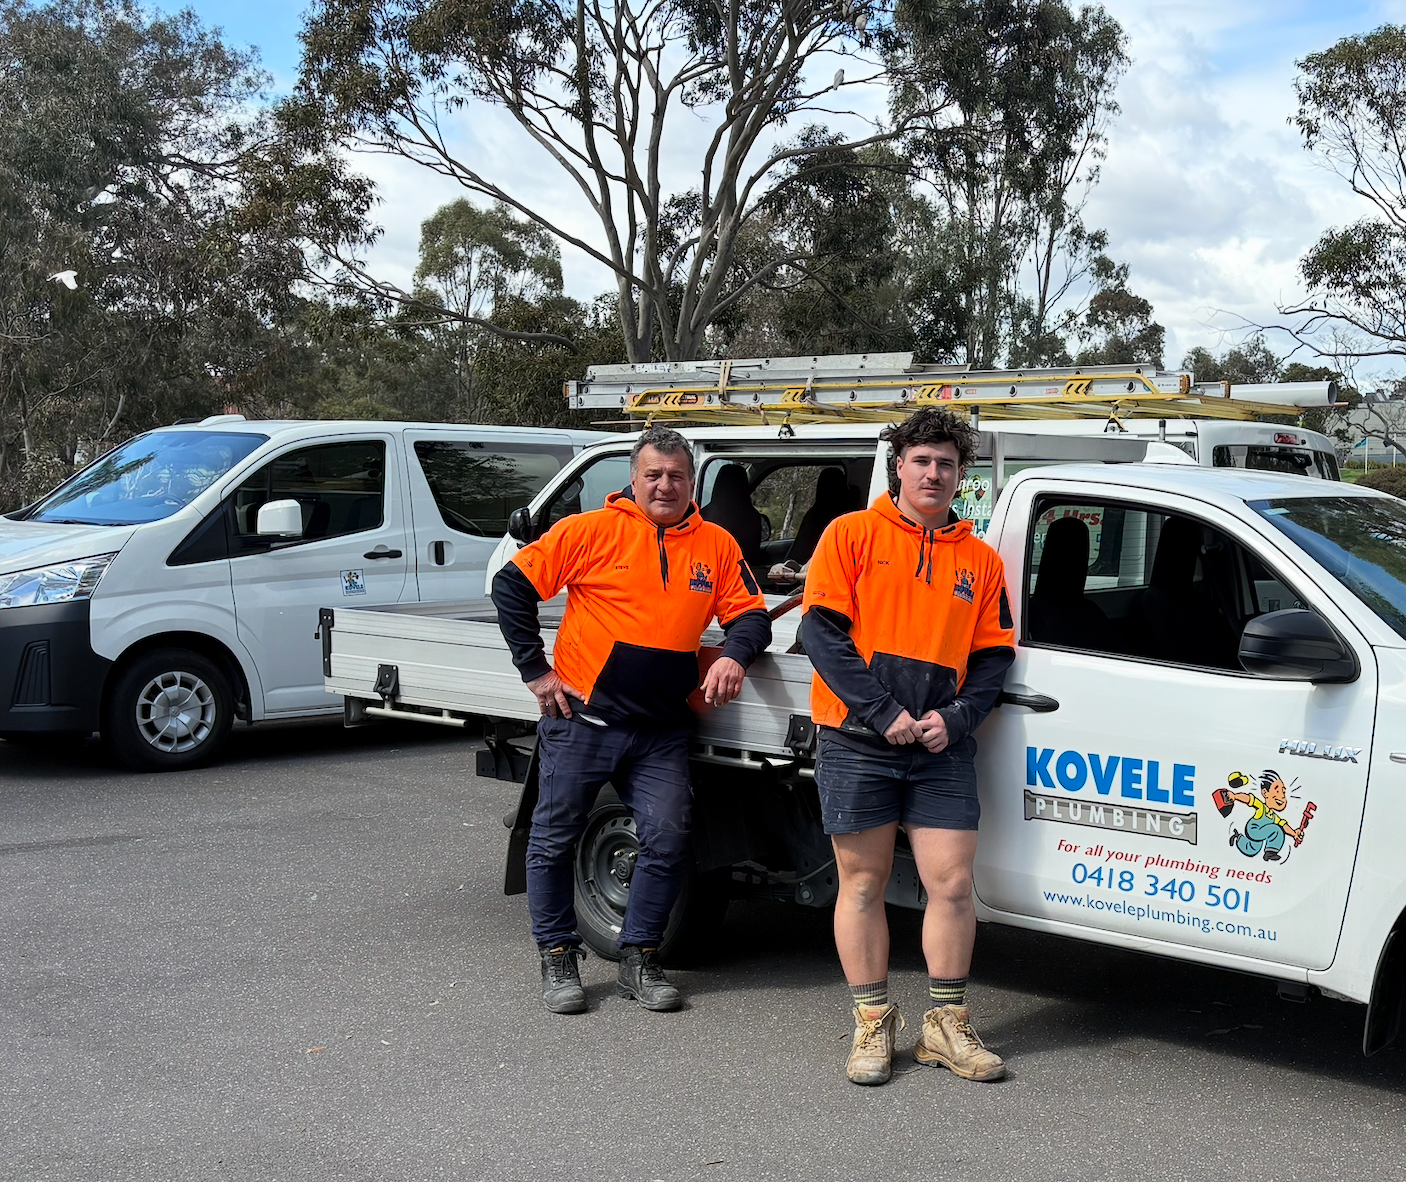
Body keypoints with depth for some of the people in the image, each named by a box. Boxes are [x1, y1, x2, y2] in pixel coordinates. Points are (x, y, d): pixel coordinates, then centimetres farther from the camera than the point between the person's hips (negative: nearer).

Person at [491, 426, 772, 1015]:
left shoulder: (716, 546, 5)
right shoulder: (591, 531, -5)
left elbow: (751, 613, 8)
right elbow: (511, 586, -2)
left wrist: (734, 656, -14)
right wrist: (535, 671, -3)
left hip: (660, 729, 2)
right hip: (581, 716, -2)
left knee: (667, 839, -2)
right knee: (555, 839, 6)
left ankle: (640, 957, 15)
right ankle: (558, 957, 22)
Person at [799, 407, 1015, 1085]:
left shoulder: (981, 560, 12)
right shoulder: (852, 534, 2)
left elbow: (993, 657, 11)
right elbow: (821, 631, -6)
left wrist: (954, 718, -8)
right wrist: (885, 713, -13)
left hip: (942, 747, 3)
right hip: (857, 742, -2)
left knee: (952, 883, 0)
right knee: (863, 883, 4)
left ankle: (946, 1026, 15)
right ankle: (873, 1025, 16)